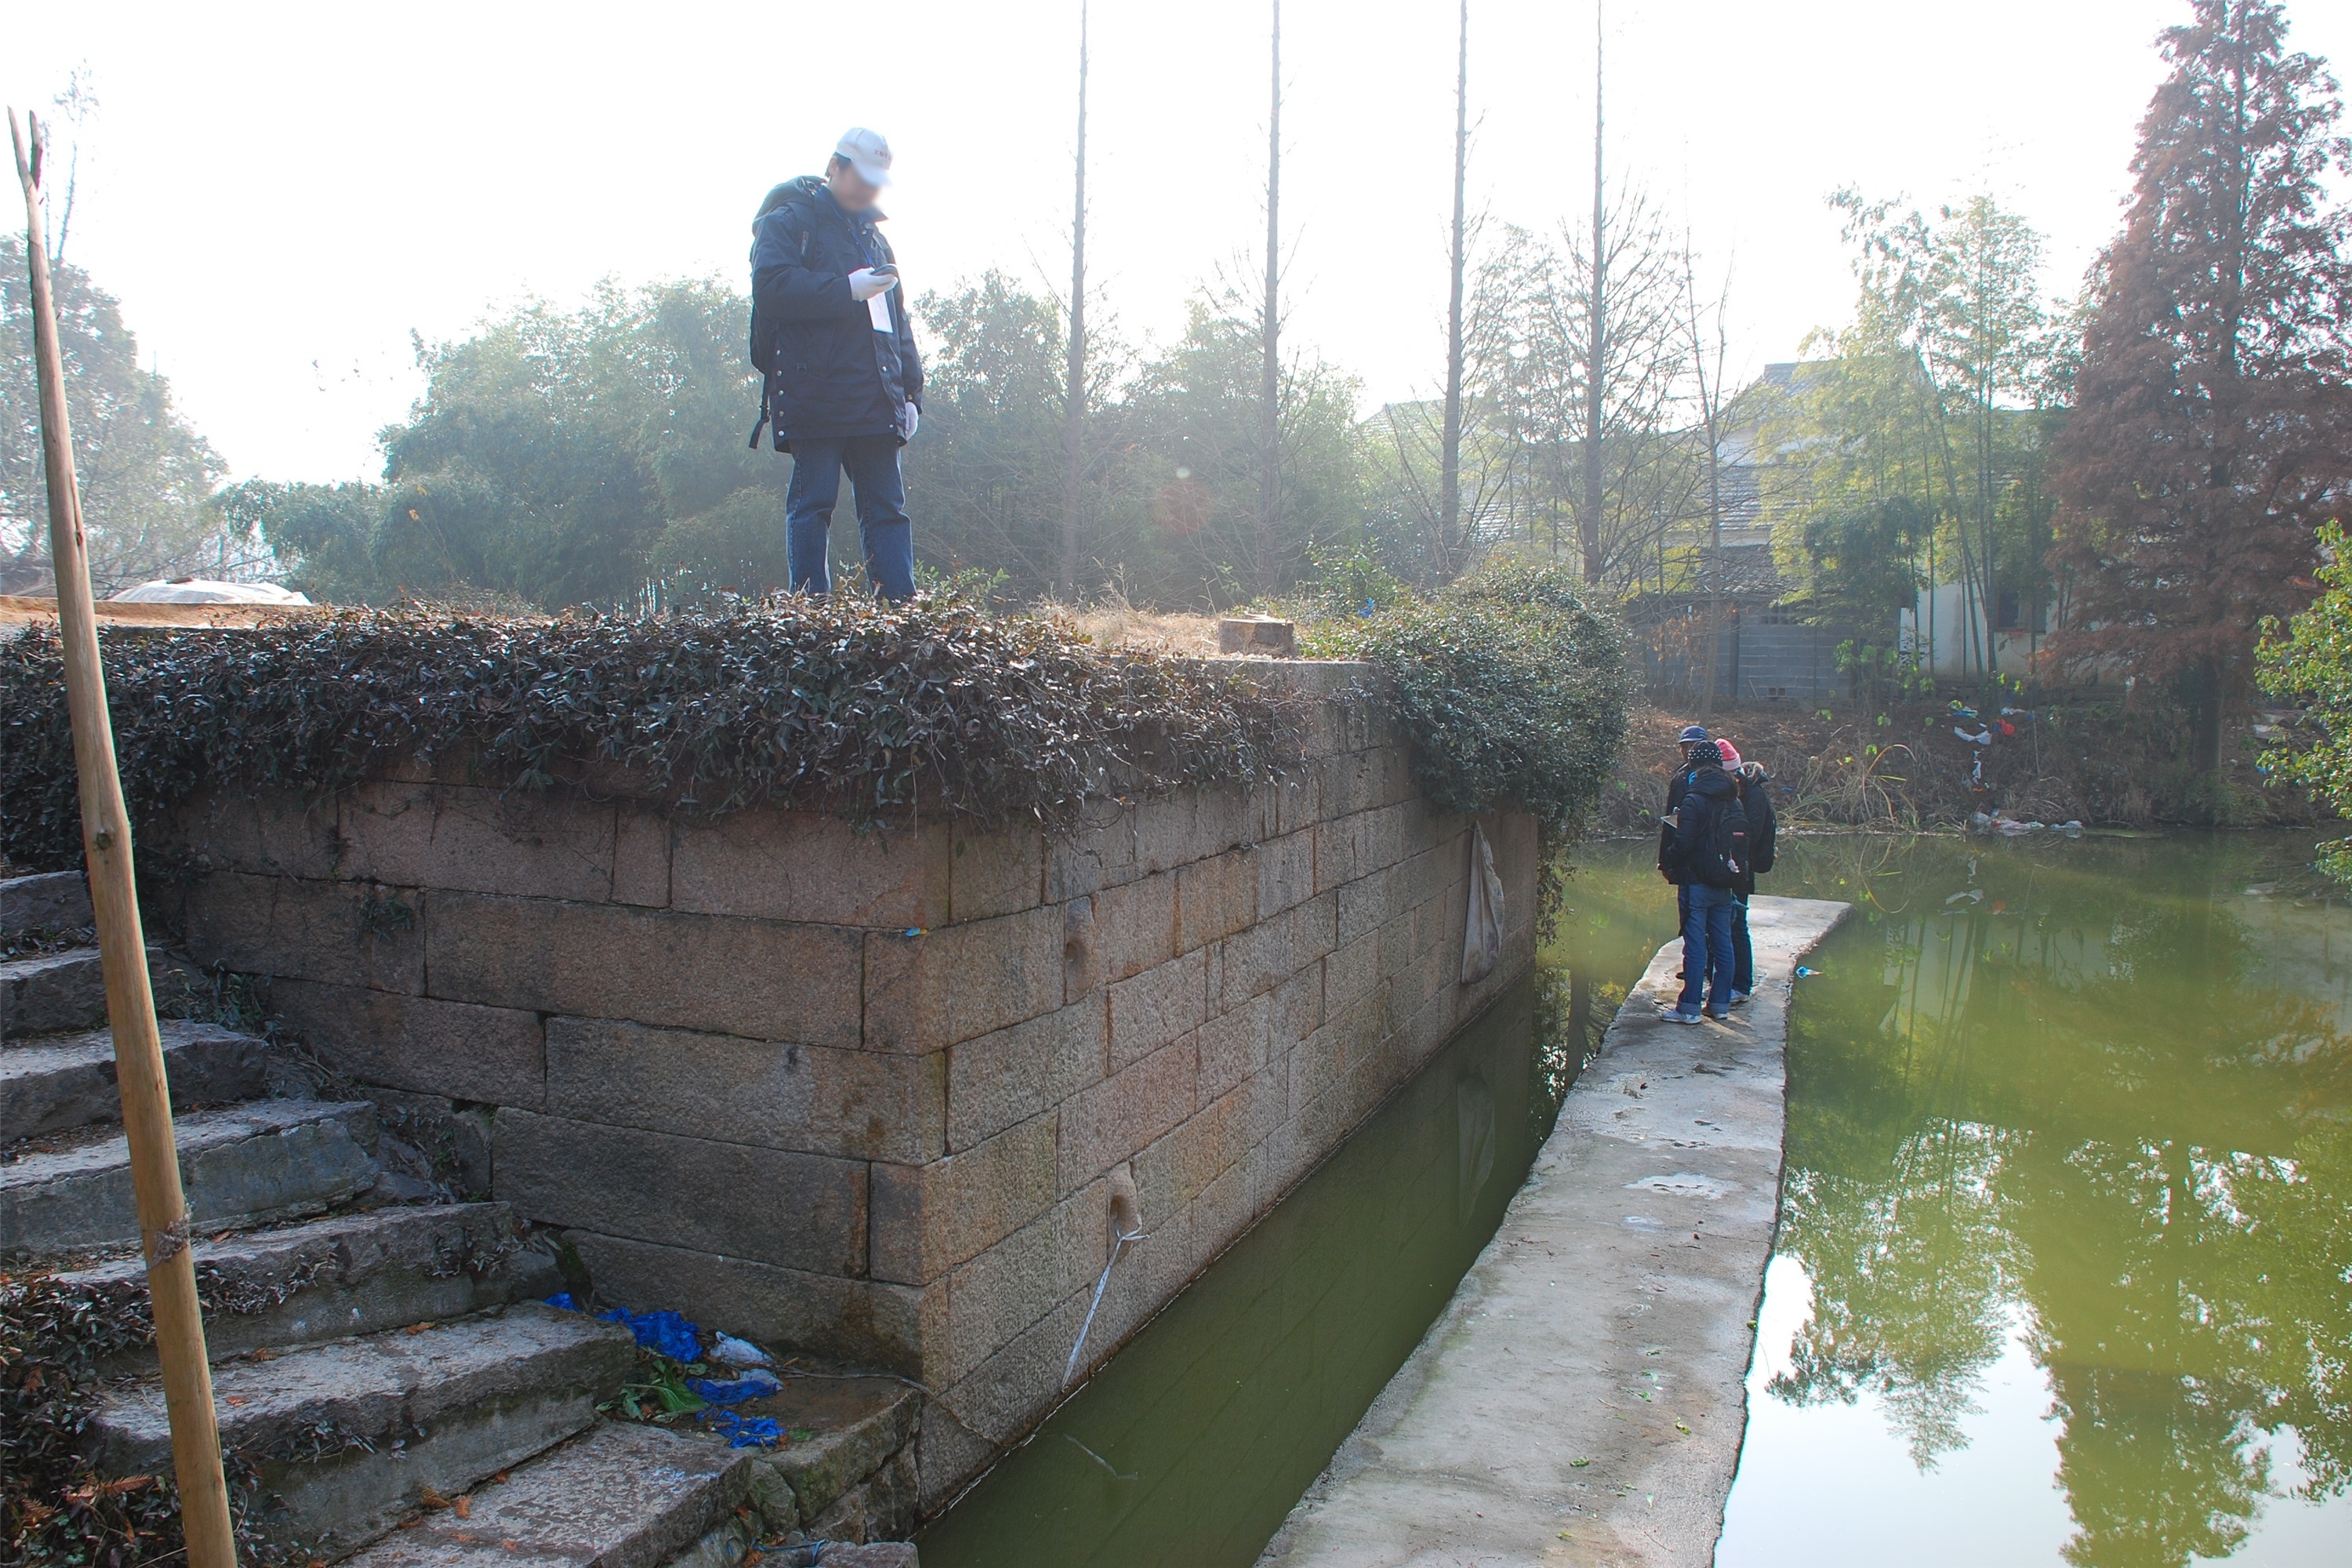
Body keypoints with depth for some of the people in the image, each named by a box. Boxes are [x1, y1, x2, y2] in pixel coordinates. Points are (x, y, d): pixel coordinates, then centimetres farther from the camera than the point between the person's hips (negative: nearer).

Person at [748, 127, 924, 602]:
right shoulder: (789, 221, 4)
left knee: (888, 507, 2)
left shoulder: (874, 236, 26)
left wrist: (910, 392, 16)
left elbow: (897, 318, 26)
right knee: (813, 503, -5)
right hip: (814, 397, -6)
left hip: (875, 400, 6)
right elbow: (772, 286, -14)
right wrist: (848, 289, -17)